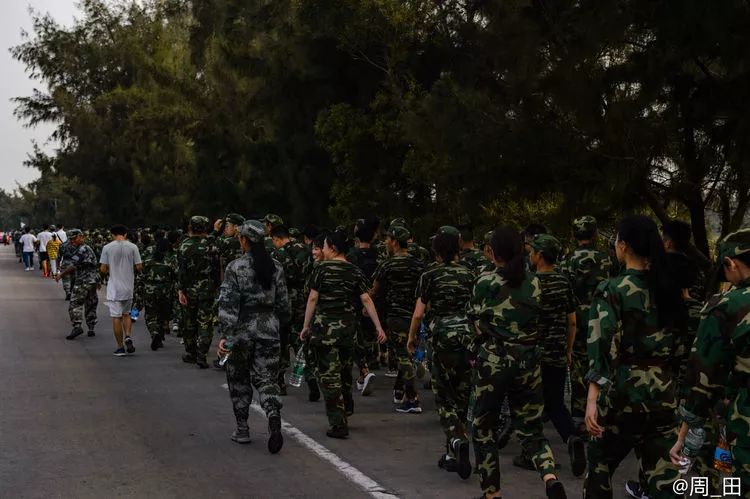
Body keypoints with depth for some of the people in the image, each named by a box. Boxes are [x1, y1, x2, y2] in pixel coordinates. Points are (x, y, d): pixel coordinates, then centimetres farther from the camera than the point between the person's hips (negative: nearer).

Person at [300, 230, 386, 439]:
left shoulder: (321, 269, -6)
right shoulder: (355, 272, 5)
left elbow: (313, 298, -7)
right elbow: (366, 300, 0)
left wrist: (306, 326, 0)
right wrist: (379, 327, 1)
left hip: (324, 326, -5)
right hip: (348, 327, 5)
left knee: (329, 375, -1)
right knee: (345, 372, 20)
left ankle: (338, 424, -4)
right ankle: (345, 413, 33)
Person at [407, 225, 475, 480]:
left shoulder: (430, 276, -4)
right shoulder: (469, 275, 4)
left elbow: (418, 314, -5)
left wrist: (411, 338, 10)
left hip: (443, 337, -3)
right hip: (469, 338, 3)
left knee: (444, 397, 6)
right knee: (461, 397, 11)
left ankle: (457, 440, -19)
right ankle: (452, 454, 16)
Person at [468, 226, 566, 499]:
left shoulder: (485, 282, -7)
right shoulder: (534, 283, 4)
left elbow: (477, 324, 2)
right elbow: (538, 322, 12)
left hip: (493, 360, -3)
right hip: (528, 361, 4)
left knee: (484, 429, 12)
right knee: (530, 429, 11)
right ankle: (550, 476, -14)